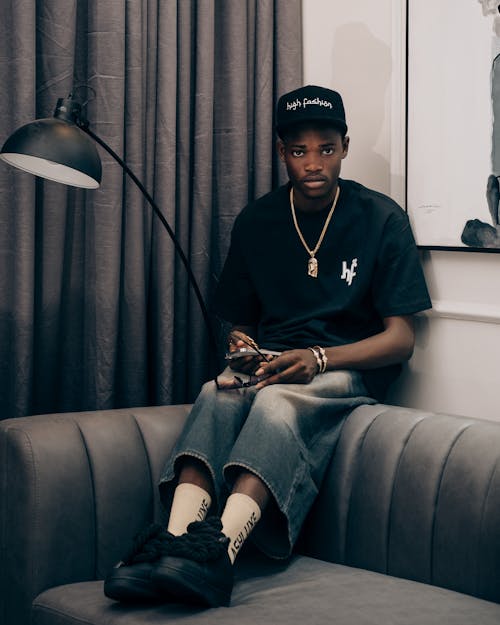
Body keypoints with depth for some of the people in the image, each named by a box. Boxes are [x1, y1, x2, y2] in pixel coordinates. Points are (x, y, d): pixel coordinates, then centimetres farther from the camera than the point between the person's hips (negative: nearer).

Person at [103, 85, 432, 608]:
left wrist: (317, 358, -20)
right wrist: (242, 347, -8)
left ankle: (216, 550, -60)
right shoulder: (256, 222, 12)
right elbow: (239, 321, 19)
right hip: (270, 363, 3)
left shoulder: (382, 219, 1)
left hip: (349, 368, -3)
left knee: (278, 401, -38)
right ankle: (175, 541, -53)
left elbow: (400, 338, -4)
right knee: (217, 393, -33)